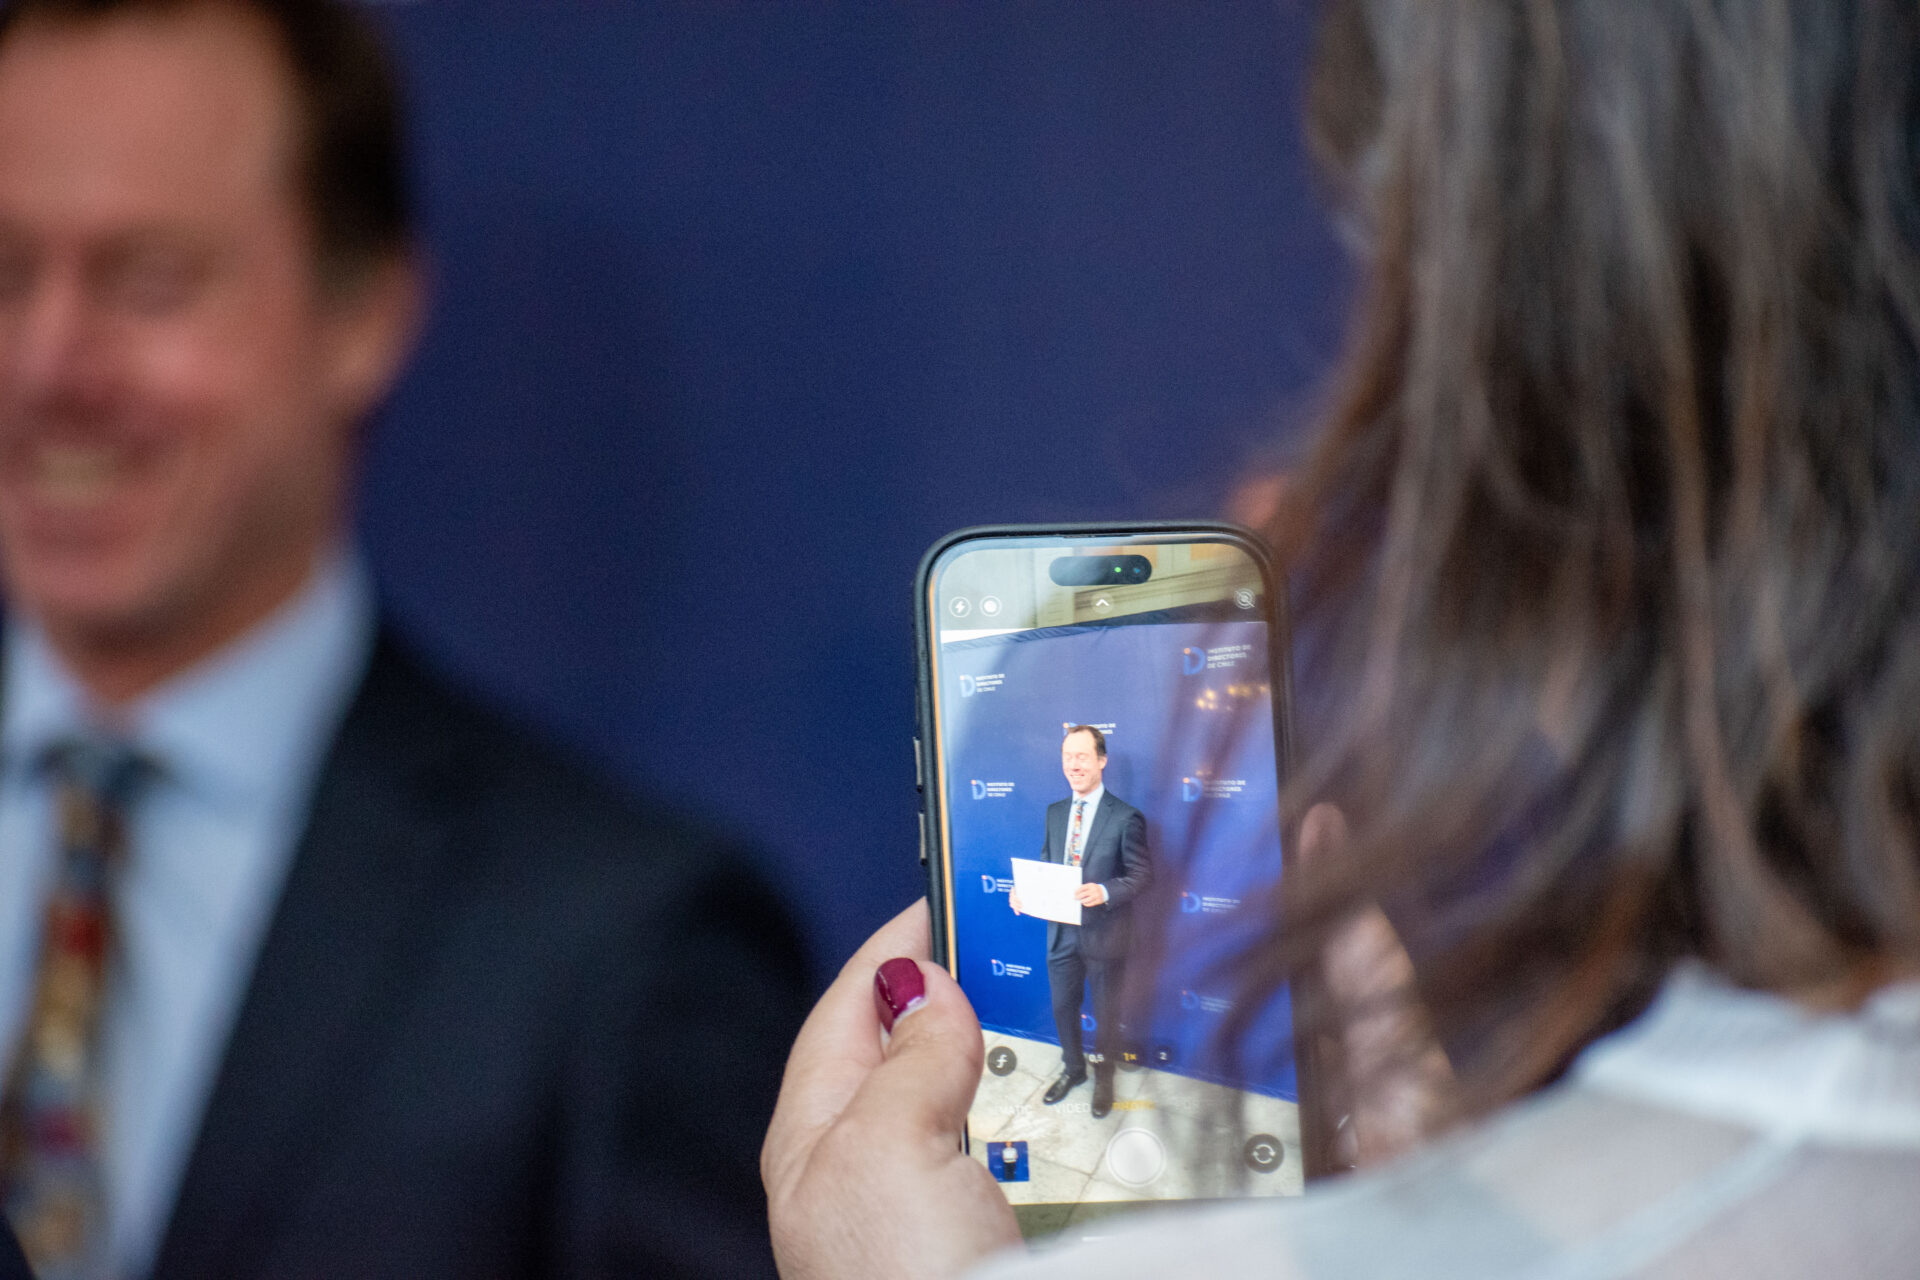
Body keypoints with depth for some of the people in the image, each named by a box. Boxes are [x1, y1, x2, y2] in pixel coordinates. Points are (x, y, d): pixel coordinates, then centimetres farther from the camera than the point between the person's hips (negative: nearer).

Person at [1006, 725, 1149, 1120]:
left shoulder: (1125, 817, -13)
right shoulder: (1055, 813, 6)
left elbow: (1142, 873, -14)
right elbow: (1046, 864, 12)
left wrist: (1105, 892, -30)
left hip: (1104, 932, -5)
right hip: (1061, 931, 5)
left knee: (1106, 1013, 11)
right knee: (1063, 1007, 18)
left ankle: (1104, 1079, 31)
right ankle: (1073, 1069, 40)